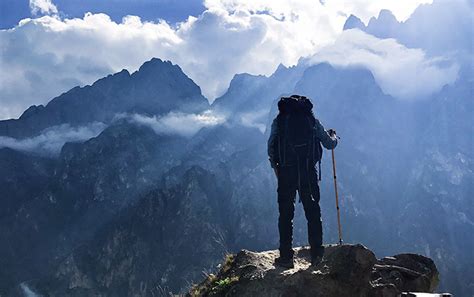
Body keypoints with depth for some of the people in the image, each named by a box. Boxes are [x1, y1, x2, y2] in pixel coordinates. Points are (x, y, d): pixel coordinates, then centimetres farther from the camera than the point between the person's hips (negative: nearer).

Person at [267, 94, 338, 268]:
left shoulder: (279, 120, 6)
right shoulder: (312, 120, 8)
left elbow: (271, 148, 2)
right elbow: (330, 144, 13)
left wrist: (275, 168, 17)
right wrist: (333, 136, 35)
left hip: (286, 172, -1)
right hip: (308, 172, 1)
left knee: (285, 215, 5)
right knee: (313, 213, 11)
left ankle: (286, 257, 6)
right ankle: (316, 254, 14)